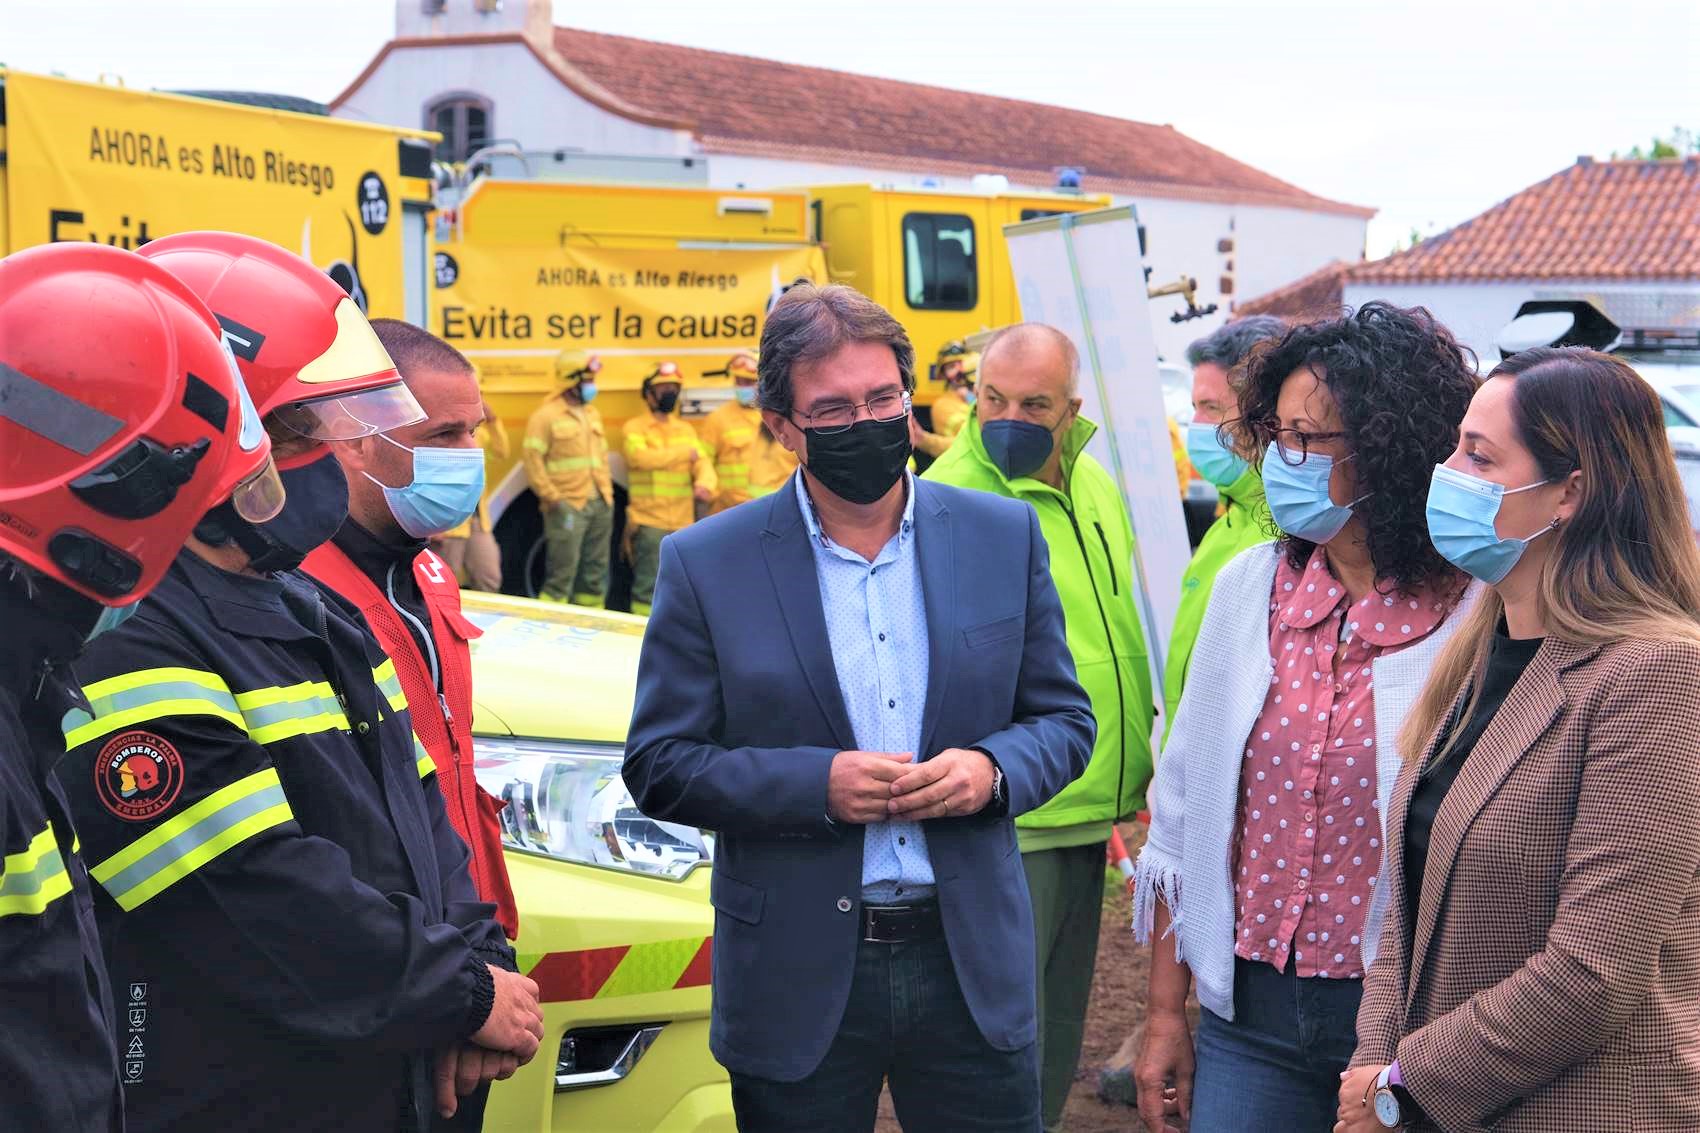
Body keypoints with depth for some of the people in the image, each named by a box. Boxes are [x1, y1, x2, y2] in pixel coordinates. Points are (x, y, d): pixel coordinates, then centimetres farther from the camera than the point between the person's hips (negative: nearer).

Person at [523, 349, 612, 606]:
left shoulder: (593, 414, 17)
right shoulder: (547, 416, -7)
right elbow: (532, 459, -12)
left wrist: (607, 490, 14)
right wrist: (552, 497, -14)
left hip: (600, 505, 8)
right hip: (568, 507, -8)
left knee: (595, 575, 12)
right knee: (562, 574, -8)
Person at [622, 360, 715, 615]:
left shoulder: (686, 430, 18)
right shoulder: (635, 428, 1)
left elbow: (703, 463, 5)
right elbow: (640, 456, -19)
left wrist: (705, 484, -19)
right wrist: (684, 453, -10)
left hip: (684, 523, 5)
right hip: (649, 522, -5)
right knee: (648, 585, -8)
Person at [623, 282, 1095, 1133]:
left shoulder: (1004, 537, 2)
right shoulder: (705, 565, -4)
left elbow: (1064, 720, 8)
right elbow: (658, 765, -4)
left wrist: (993, 770, -14)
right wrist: (816, 784, -18)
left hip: (973, 964, 2)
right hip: (798, 981, -2)